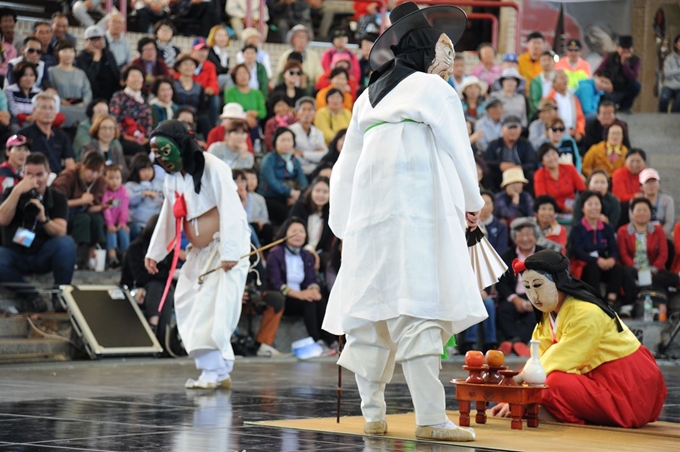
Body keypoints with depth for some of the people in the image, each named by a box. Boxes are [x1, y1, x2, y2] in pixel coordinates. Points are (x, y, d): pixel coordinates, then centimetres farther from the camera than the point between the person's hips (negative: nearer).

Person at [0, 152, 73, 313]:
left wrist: (43, 218, -34)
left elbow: (60, 233, -14)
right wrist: (17, 191, -27)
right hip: (15, 255, 0)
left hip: (43, 256, 1)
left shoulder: (57, 198, -2)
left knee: (67, 243, -31)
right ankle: (29, 295, -17)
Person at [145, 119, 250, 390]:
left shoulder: (213, 169, -17)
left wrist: (229, 252, -26)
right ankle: (218, 370, 7)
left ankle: (215, 371, -13)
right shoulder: (172, 178, 8)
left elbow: (230, 211, -21)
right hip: (200, 251, 9)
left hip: (225, 247, -9)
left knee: (214, 309, -16)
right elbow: (168, 217, 17)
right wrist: (154, 252, 12)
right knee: (187, 304, 4)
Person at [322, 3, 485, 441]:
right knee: (421, 312, -13)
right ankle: (430, 418, -19)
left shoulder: (369, 97, 20)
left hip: (368, 218, 7)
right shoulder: (433, 89, 1)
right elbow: (459, 151, 4)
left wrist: (346, 229, 23)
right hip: (419, 214, -7)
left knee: (372, 313, 10)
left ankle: (373, 413, 12)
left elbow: (346, 168, 20)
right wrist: (472, 203, 19)